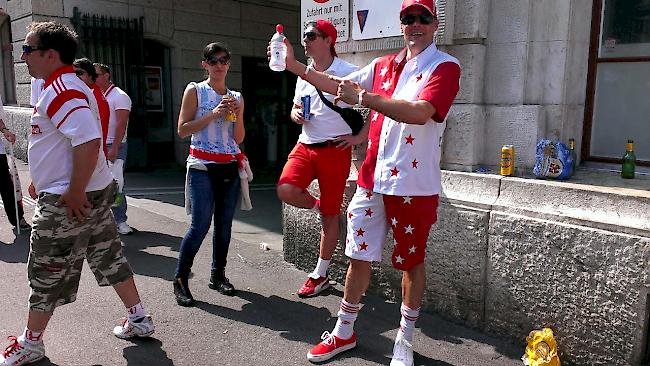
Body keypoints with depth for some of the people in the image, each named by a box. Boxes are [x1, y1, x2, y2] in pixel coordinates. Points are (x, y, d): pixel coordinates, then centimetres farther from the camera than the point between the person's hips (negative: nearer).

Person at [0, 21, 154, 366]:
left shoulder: (61, 90, -19)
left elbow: (89, 141, -30)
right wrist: (42, 180, 26)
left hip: (68, 202, -10)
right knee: (109, 259, 16)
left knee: (46, 274, 6)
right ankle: (138, 320, 26)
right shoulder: (64, 86, 15)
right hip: (96, 193, 10)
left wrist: (74, 194, -25)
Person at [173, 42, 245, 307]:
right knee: (200, 225, -10)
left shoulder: (236, 97, 13)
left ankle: (218, 275, 22)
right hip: (202, 167, -4)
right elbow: (182, 130, -6)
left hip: (230, 167, 5)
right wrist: (212, 114, -14)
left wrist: (237, 114, -4)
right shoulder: (195, 91, 1)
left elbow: (239, 139, 12)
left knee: (224, 225, 8)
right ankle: (180, 280, 5)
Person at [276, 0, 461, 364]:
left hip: (414, 184, -5)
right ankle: (344, 332, 27)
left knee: (411, 262, 8)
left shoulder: (445, 66, -6)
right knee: (359, 255, 11)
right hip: (373, 179, 5)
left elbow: (420, 112, -23)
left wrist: (363, 97, -26)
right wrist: (294, 65, 14)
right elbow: (340, 86, 19)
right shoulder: (384, 65, 13)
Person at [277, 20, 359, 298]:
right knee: (285, 190, -21)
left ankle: (320, 275, 18)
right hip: (305, 146, 5)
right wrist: (295, 114, 0)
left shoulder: (348, 72, -7)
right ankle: (319, 207, 13)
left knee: (330, 215, 3)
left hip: (335, 149, -5)